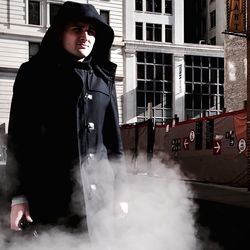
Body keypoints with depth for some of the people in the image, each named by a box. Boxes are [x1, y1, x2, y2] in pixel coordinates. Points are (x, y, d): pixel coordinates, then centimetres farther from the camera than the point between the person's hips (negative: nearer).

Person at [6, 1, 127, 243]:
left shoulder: (104, 79, 14)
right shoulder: (34, 73, 4)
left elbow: (114, 139, 15)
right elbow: (18, 138, 0)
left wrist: (119, 191, 10)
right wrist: (18, 196, -6)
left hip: (97, 197, 3)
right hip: (49, 198, -3)